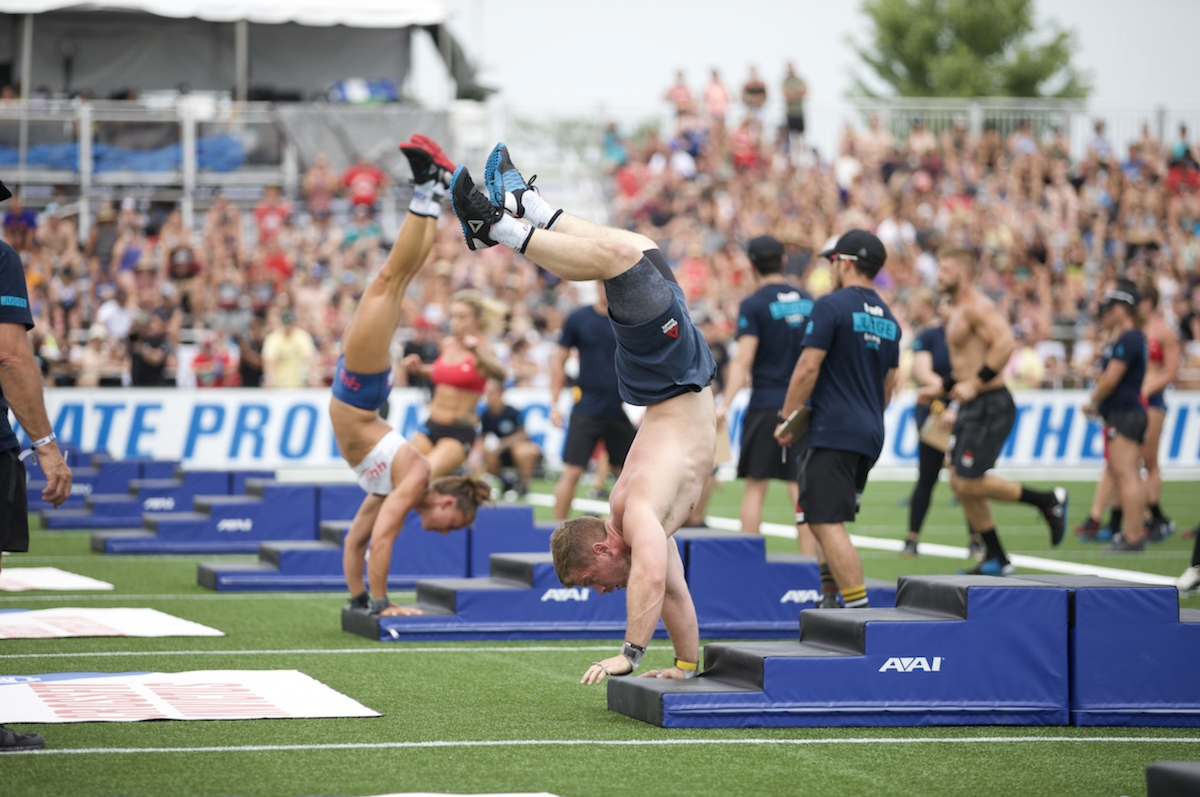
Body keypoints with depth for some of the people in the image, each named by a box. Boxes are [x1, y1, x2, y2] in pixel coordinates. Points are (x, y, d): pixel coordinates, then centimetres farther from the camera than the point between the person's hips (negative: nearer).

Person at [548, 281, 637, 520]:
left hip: (621, 411, 2)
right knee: (572, 472, -8)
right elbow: (559, 361, 5)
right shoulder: (578, 319, 0)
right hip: (586, 409, -2)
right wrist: (554, 404, 1)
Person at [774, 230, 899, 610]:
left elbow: (808, 368, -13)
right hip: (870, 436, 8)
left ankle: (860, 609, -17)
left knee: (827, 523, -10)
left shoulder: (831, 305, -8)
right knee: (826, 521, 17)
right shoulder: (888, 318, 16)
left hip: (833, 432, -8)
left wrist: (787, 420, -6)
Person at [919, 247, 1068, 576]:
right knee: (960, 483, 9)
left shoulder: (977, 307, -14)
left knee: (970, 483, -13)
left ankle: (1049, 501, -1)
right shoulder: (958, 311, 18)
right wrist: (942, 389, 26)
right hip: (972, 407, 10)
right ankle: (995, 559, 15)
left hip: (990, 406, -10)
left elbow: (1005, 343, -29)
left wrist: (974, 385, -27)